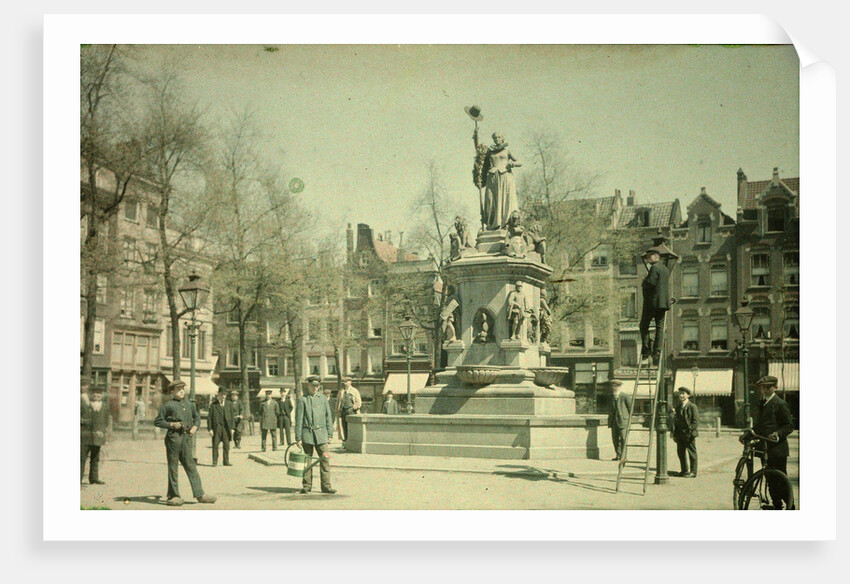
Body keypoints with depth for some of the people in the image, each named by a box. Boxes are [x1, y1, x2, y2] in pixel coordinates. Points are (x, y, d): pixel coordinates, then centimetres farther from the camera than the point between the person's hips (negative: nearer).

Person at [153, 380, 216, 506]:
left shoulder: (189, 404, 15)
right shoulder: (168, 405, -1)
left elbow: (197, 416, 29)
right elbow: (157, 421, 0)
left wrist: (195, 427, 11)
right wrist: (171, 424, -12)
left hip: (186, 437, 5)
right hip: (173, 437, -5)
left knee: (190, 465, 4)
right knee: (173, 466, 1)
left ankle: (200, 494, 2)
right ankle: (173, 496, 8)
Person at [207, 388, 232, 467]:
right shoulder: (213, 405, 5)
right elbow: (209, 417, 3)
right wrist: (210, 429, -5)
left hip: (225, 427, 2)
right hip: (216, 428, -2)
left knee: (226, 445, 2)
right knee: (215, 445, 0)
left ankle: (226, 461, 10)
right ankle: (215, 462, 8)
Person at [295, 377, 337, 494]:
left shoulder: (323, 398, 10)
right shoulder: (302, 400, 1)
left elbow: (328, 417, 14)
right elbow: (298, 420, 0)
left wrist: (330, 434, 10)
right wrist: (298, 438, -4)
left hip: (321, 433, 2)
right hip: (307, 433, -2)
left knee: (325, 458, -5)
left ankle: (326, 486, -1)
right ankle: (306, 486, 12)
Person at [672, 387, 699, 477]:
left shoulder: (692, 406, -5)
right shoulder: (678, 407, 16)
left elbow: (696, 421, -9)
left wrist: (690, 429, -19)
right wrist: (674, 433, 12)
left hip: (689, 433, -7)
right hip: (679, 434, 7)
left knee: (691, 452, -1)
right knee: (680, 452, 11)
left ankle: (693, 472, 5)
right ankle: (685, 470, 22)